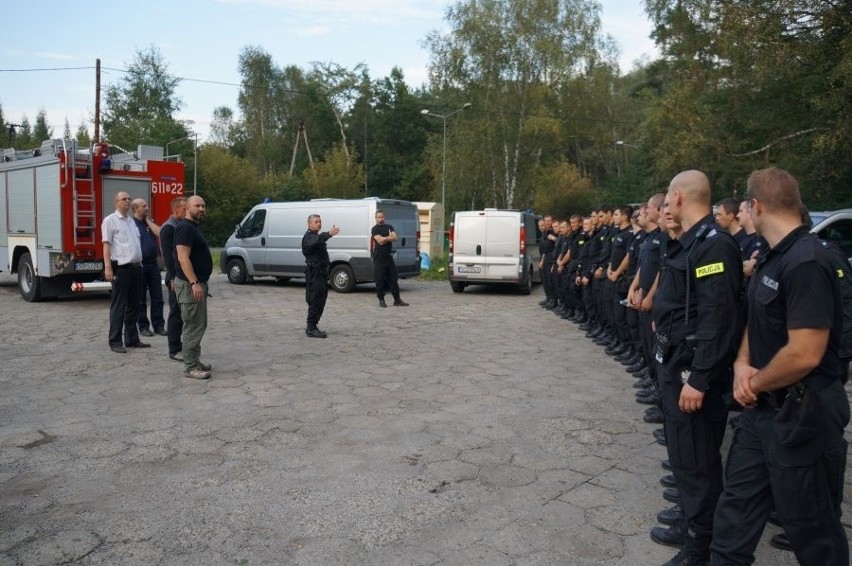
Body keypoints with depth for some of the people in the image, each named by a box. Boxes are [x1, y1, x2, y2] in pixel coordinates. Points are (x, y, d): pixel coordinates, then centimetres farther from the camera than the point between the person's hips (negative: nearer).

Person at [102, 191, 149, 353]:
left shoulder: (132, 221, 18)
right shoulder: (110, 220, -4)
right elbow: (106, 244, -11)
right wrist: (108, 267, -19)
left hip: (136, 268, 8)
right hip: (121, 269, -7)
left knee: (133, 306, 12)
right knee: (118, 307, -3)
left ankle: (132, 339, 19)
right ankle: (115, 342, 2)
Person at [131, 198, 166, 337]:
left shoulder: (150, 222, 14)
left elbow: (159, 234, -2)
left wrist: (149, 221, 1)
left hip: (153, 263, 5)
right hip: (139, 265, -5)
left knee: (157, 297, 6)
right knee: (141, 298, 4)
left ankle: (159, 325, 12)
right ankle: (143, 326, 11)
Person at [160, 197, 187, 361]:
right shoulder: (168, 228, -10)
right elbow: (167, 255, -17)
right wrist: (173, 278, -21)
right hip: (177, 278, -8)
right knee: (176, 314, -3)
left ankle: (186, 345, 20)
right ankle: (174, 350, 4)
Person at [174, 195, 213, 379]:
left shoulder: (194, 227, 16)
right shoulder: (185, 228, -15)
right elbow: (183, 258, -23)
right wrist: (194, 283, -29)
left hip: (198, 282, 11)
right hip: (190, 284, -11)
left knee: (199, 325, 16)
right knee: (193, 326, -7)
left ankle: (195, 361, 25)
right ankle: (190, 367, -2)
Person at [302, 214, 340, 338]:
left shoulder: (316, 236, 22)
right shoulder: (309, 237, -14)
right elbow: (316, 242, -36)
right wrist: (328, 234, -52)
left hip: (321, 272, 10)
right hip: (314, 273, -10)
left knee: (320, 300, 14)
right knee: (316, 301, -12)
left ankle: (312, 327, 21)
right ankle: (311, 329, -10)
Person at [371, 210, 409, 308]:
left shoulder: (389, 227, 15)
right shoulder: (375, 229, -1)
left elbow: (394, 238, 1)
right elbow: (380, 241, -14)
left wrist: (385, 238, -10)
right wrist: (390, 237, -2)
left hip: (389, 256, 5)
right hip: (379, 258, -5)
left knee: (393, 279, 7)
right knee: (380, 280, -3)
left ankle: (397, 300, 12)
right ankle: (381, 300, 7)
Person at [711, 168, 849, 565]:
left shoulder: (806, 263, -23)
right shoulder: (771, 259, 8)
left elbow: (804, 354, -28)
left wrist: (755, 384, -12)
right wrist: (742, 365, -2)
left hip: (802, 413, -9)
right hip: (763, 407, 9)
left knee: (810, 525, 11)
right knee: (737, 501, 18)